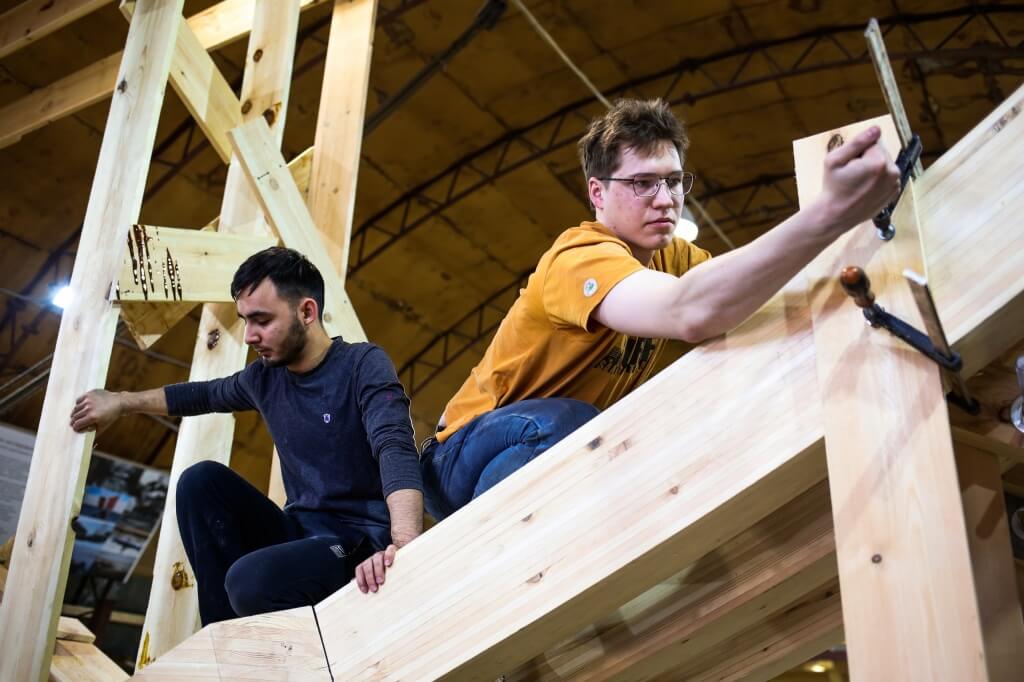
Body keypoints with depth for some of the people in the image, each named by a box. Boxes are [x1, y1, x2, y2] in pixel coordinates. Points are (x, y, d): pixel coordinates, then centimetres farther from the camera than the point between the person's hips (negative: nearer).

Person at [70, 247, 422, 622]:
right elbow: (204, 395, 29)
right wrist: (121, 401, 33)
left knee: (250, 580, -33)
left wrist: (404, 545, -47)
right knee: (202, 479, -9)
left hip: (362, 540, -7)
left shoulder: (363, 364, -13)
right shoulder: (264, 378, 7)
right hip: (300, 531, 7)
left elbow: (396, 449, -30)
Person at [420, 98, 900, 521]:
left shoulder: (675, 257, 0)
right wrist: (832, 210, -56)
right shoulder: (580, 257, -27)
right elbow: (689, 311, -47)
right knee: (567, 421, -37)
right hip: (475, 452, -8)